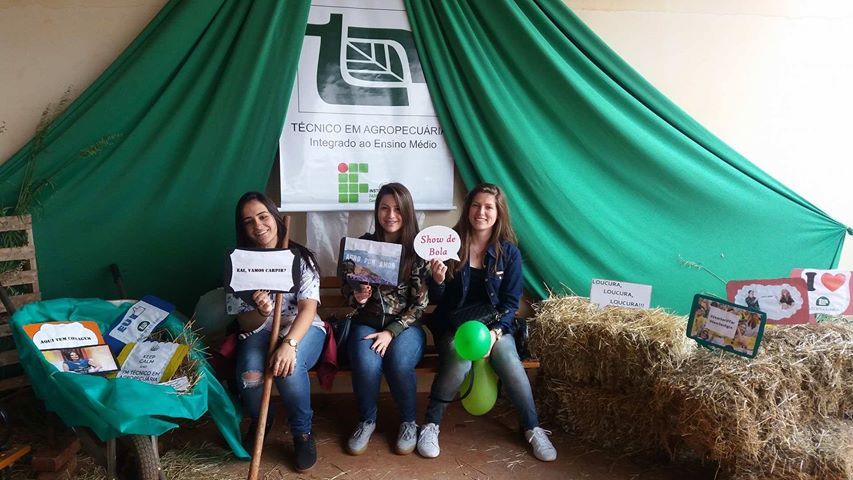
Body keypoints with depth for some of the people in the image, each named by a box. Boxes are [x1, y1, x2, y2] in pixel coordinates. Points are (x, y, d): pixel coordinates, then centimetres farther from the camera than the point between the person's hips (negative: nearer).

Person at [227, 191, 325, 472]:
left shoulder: (300, 257, -8)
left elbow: (308, 308, -18)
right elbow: (245, 323, -5)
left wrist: (289, 343, -36)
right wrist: (261, 312, -30)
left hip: (302, 329, -2)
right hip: (259, 332, 2)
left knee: (289, 367, -35)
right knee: (249, 373, -30)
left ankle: (303, 432, -5)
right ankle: (258, 422, 8)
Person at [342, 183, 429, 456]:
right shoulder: (363, 244, 2)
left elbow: (420, 303, -7)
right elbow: (347, 288, 9)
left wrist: (391, 332, -17)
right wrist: (356, 297, -16)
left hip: (405, 325, -1)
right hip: (367, 322, 1)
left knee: (399, 363, -32)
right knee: (366, 363, -30)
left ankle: (408, 421, -1)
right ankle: (367, 420, 1)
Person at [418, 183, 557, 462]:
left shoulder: (509, 252, -1)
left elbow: (511, 302, 0)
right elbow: (438, 300, -1)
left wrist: (495, 331, -17)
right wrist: (438, 281, -23)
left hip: (495, 323, 1)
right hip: (453, 323, -1)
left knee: (511, 364, -27)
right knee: (460, 363, -31)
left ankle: (532, 428, -4)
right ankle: (431, 424, -9)